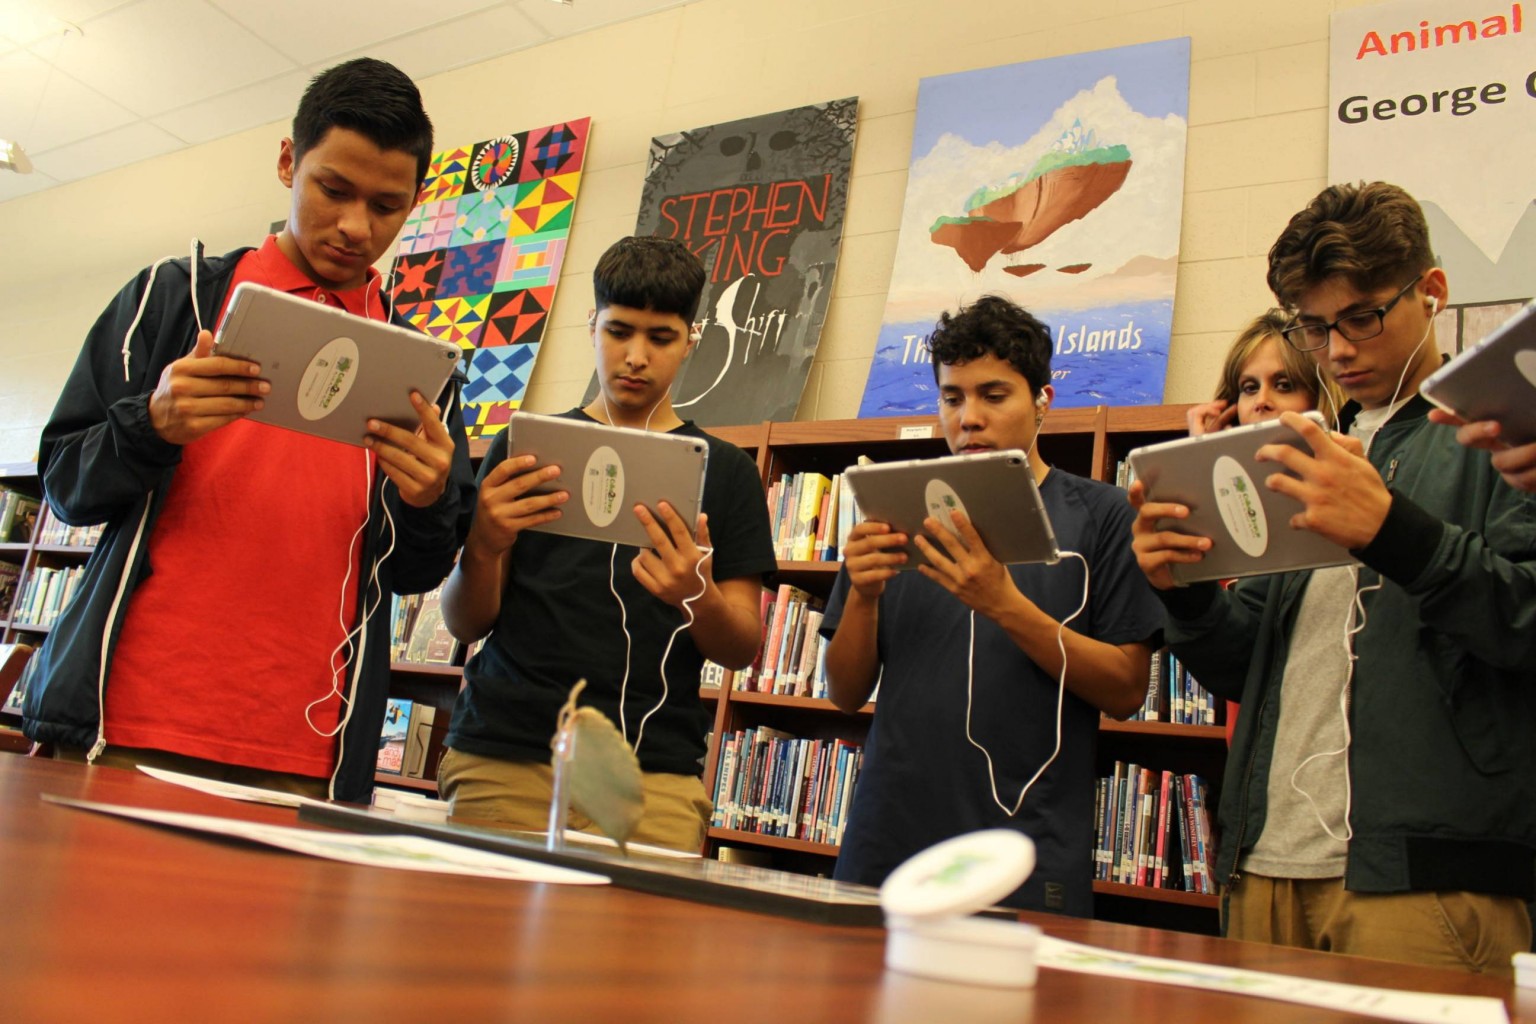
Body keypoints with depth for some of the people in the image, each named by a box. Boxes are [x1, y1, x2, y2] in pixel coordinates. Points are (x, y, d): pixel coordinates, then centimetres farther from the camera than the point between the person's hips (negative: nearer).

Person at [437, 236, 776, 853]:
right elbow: (465, 624, 7)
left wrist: (699, 598, -16)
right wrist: (483, 548, -15)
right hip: (503, 756, 1)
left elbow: (743, 650, 6)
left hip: (653, 772, 0)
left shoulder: (724, 471, 9)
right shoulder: (526, 446, 10)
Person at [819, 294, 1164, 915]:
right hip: (890, 842, 3)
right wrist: (863, 594, -11)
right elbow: (846, 693, 8)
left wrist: (1005, 605, -18)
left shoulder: (1098, 514, 1)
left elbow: (1126, 690, -5)